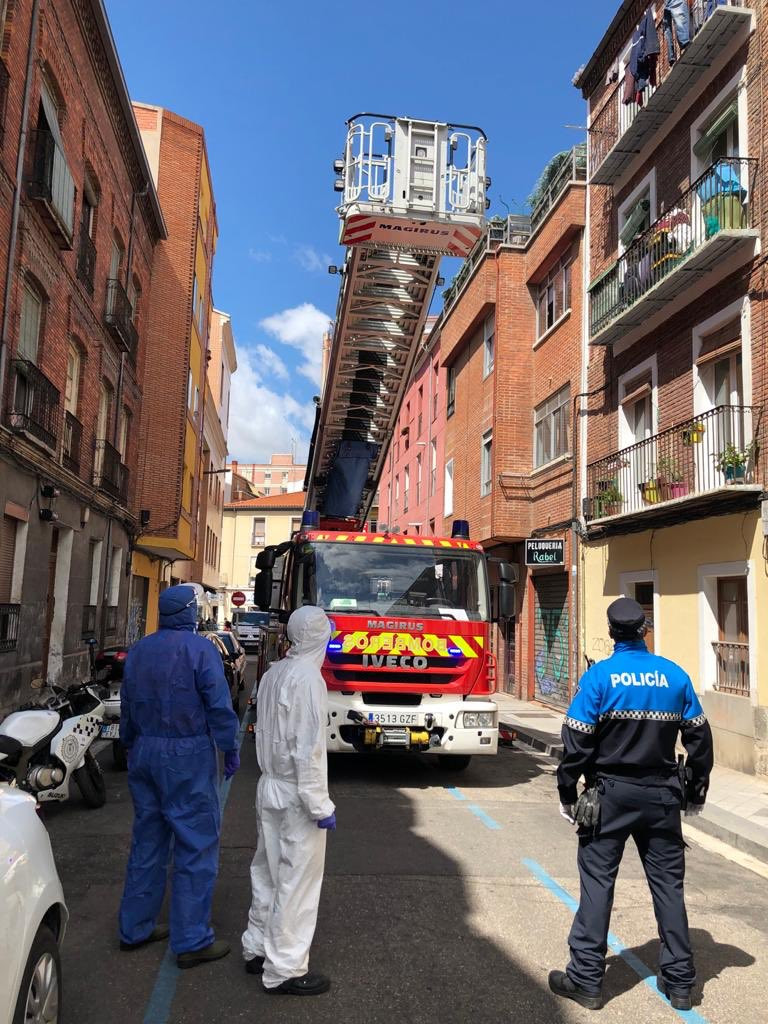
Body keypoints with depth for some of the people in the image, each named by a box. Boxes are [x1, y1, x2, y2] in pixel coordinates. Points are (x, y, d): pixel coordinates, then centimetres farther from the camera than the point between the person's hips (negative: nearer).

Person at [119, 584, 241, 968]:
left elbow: (127, 705, 16)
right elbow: (219, 705, -14)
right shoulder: (199, 649, -12)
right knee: (196, 845, 1)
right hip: (187, 755, -7)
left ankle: (135, 928, 25)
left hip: (145, 752, 7)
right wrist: (231, 749, -4)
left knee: (147, 840, 16)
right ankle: (192, 941, 5)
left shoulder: (138, 650, 9)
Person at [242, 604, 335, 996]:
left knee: (268, 872, 20)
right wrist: (320, 805, -17)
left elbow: (265, 732, 10)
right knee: (297, 881, 4)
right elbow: (308, 749, -22)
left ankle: (258, 948, 33)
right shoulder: (307, 678, -20)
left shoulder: (272, 674, 4)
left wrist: (274, 775, 17)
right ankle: (284, 970, 14)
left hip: (269, 787, 8)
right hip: (296, 794, -8)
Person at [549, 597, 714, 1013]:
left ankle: (586, 980, 11)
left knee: (597, 882, 5)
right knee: (668, 884, 13)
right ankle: (679, 981, 23)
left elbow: (577, 740, -12)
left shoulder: (599, 675, -11)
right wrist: (696, 792, 17)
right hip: (662, 796, 3)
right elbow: (699, 737, 6)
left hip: (611, 795, -3)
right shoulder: (675, 675, -1)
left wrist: (567, 794, -2)